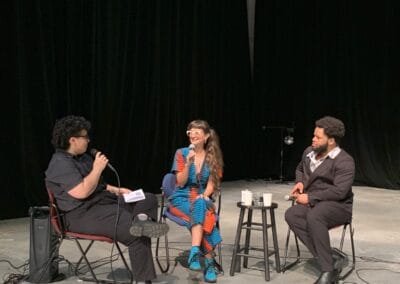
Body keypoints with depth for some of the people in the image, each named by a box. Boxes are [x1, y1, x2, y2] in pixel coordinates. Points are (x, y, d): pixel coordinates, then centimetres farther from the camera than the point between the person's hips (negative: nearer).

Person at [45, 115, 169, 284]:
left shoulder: (83, 157, 18)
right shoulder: (60, 163, -15)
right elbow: (82, 192, -26)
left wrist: (117, 190, 12)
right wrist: (98, 168, -14)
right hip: (83, 215, -11)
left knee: (148, 199, 1)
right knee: (136, 233, -24)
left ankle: (142, 220, -31)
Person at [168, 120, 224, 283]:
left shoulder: (213, 157, 5)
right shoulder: (181, 153, -1)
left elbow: (211, 184, 2)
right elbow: (181, 183, -6)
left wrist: (204, 195, -19)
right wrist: (188, 163, -19)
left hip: (202, 199, 2)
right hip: (181, 199, -2)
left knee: (201, 205, -36)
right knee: (203, 216, -34)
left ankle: (195, 253, -41)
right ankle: (209, 261, -33)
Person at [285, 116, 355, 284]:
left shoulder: (345, 162, -14)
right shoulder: (309, 152, 10)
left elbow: (339, 191, -23)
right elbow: (300, 169, 31)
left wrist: (310, 197, -19)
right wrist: (300, 182, 8)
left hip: (338, 206, -7)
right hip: (313, 203, 7)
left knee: (314, 216, -39)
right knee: (291, 215, -25)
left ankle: (328, 269, -28)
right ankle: (332, 261, -27)